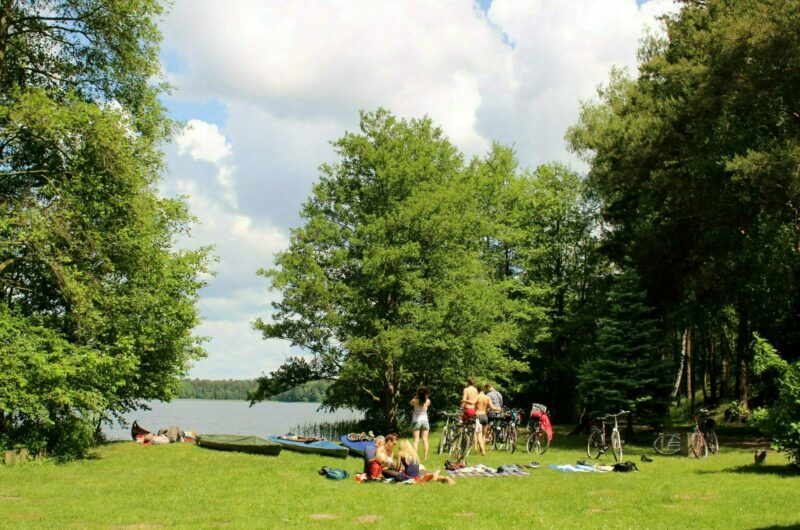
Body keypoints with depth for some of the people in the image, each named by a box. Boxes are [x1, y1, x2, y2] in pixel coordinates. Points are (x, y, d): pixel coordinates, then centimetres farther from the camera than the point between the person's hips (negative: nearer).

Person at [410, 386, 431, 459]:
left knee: (416, 440, 0)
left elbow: (411, 403, 8)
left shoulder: (415, 401, -16)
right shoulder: (427, 401, -12)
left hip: (416, 421, -1)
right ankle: (426, 456, 8)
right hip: (425, 420, 1)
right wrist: (425, 397, 3)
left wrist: (416, 396, -2)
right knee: (425, 440, 8)